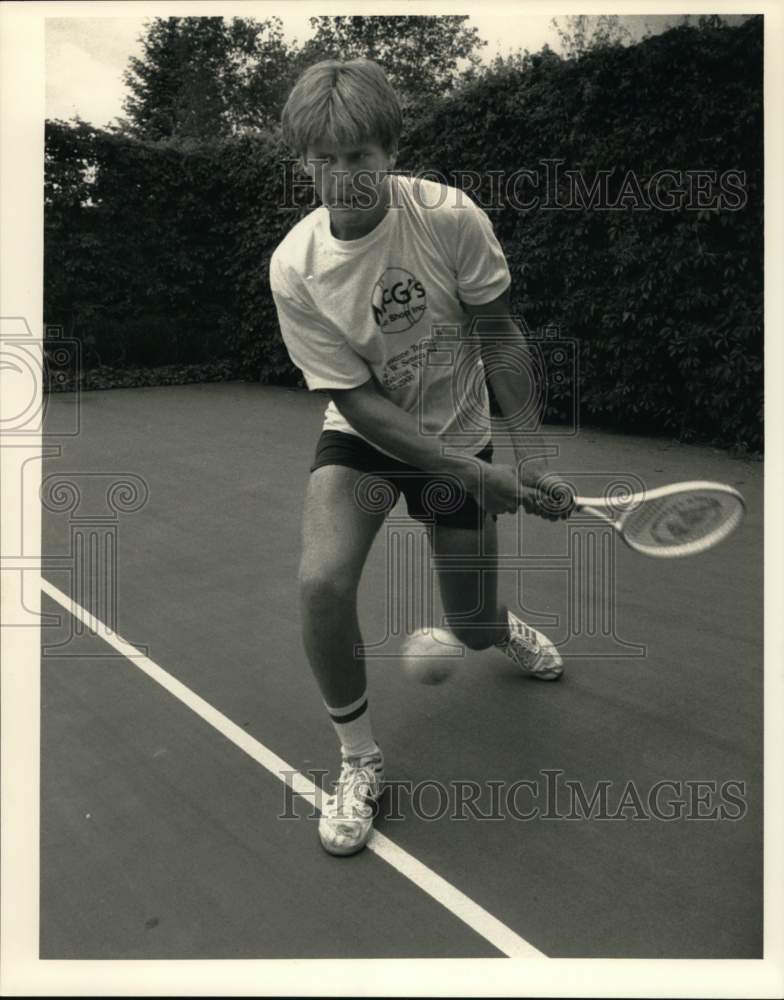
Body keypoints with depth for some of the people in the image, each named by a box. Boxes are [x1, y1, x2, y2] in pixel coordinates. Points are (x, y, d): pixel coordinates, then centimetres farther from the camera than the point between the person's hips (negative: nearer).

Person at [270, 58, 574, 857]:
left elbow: (500, 337, -9)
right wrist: (471, 472, -25)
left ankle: (502, 628, 48)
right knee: (322, 582, -26)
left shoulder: (449, 216, -18)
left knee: (473, 630, 4)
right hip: (363, 436, 0)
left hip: (461, 436, 1)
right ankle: (359, 761, -1)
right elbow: (359, 402, -18)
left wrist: (526, 454, -17)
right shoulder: (295, 268, -18)